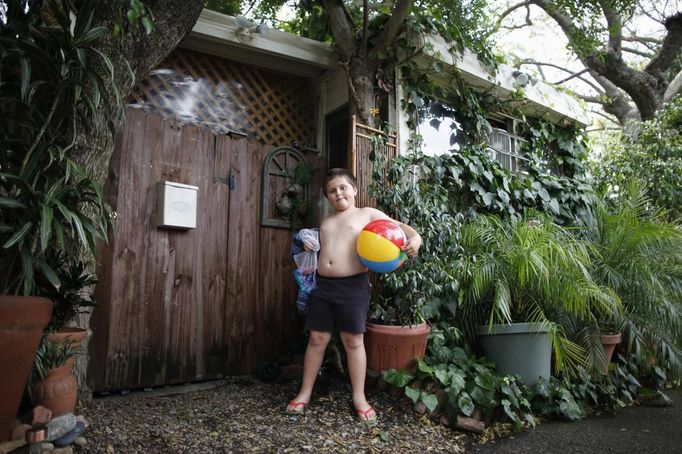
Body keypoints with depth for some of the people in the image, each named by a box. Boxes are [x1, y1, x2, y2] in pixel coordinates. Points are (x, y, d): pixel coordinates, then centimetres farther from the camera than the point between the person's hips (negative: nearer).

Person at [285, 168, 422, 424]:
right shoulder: (325, 223, 19)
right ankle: (305, 393, 23)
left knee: (353, 341, 4)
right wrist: (308, 249, 11)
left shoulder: (368, 214, 3)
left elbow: (398, 226, 0)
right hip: (323, 285, 4)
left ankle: (359, 397, 19)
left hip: (353, 286, -4)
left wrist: (415, 238, -16)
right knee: (317, 339, 9)